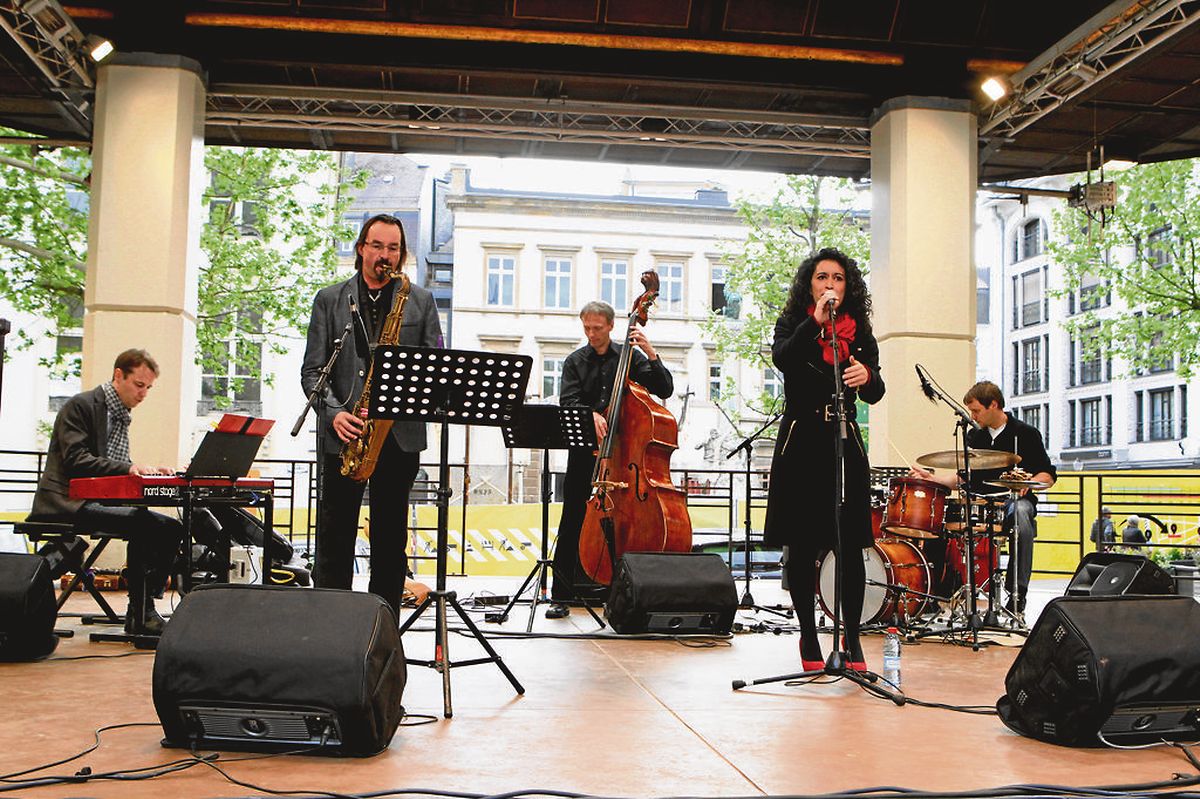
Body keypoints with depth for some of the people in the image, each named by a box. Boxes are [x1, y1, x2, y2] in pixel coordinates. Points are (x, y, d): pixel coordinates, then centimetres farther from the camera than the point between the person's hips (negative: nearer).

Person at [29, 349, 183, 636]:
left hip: (99, 502, 9)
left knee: (171, 527, -5)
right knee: (140, 522, -30)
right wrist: (128, 468, -27)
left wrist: (149, 471, 1)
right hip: (68, 503, -9)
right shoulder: (81, 405, -8)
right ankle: (139, 614, -23)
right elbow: (75, 461, -19)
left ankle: (145, 607, -7)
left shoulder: (121, 416, 20)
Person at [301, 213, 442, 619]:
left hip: (400, 434, 1)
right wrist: (333, 412, -12)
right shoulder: (329, 299, 8)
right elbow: (312, 371, 4)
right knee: (335, 538, 2)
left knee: (391, 538, 6)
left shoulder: (421, 301, 10)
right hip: (344, 434, 0)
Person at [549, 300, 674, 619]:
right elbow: (568, 401, -5)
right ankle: (561, 595, 4)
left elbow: (664, 390, -3)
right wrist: (590, 414, -26)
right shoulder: (575, 361, 8)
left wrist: (651, 354, -16)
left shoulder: (630, 356, 5)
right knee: (573, 523, -1)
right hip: (584, 452, 1)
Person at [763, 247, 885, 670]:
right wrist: (815, 322, -26)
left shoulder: (859, 332, 10)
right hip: (799, 444, -1)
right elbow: (781, 359, -17)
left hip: (844, 444, 2)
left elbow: (875, 394, 0)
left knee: (851, 545, -3)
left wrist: (866, 375, -22)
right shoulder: (791, 324, 5)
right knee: (802, 546, 2)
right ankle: (808, 636, 13)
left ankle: (852, 639, 6)